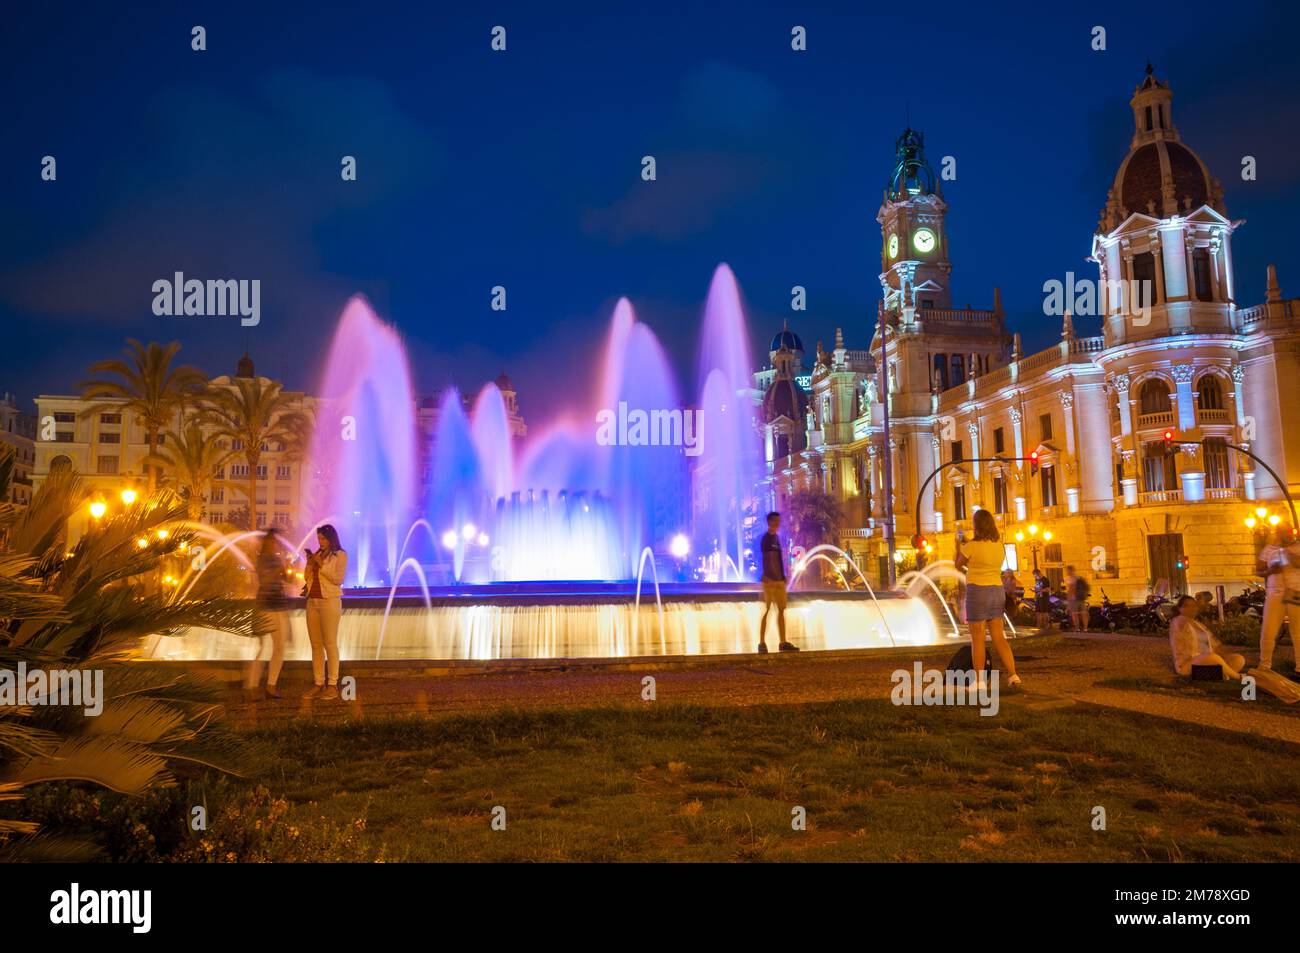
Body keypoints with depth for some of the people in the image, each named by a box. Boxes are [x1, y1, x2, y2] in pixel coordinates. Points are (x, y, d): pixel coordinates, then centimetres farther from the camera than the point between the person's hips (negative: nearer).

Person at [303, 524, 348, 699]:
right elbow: (307, 578, 15)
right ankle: (318, 684, 10)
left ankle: (332, 685, -2)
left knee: (330, 644, -6)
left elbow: (339, 579, -11)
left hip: (329, 601, -6)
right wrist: (309, 563, 0)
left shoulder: (340, 555, -1)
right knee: (316, 645, 6)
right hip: (312, 602, 6)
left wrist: (321, 564, -13)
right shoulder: (318, 555, 14)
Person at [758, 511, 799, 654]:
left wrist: (783, 577, 17)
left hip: (779, 579, 9)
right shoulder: (767, 538, -10)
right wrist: (773, 578, -23)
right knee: (766, 611, -5)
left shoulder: (776, 537, 17)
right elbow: (769, 561, -17)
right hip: (770, 580, -9)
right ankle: (762, 643, -1)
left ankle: (783, 643, 13)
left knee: (781, 610, 8)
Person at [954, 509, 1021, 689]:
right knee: (998, 637, 11)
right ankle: (1012, 674, 2)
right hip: (997, 592, 6)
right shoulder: (999, 546, 5)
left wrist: (958, 546, 17)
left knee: (978, 639, 1)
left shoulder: (971, 546, -14)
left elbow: (958, 565, 3)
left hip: (978, 592, -6)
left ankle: (979, 681, 4)